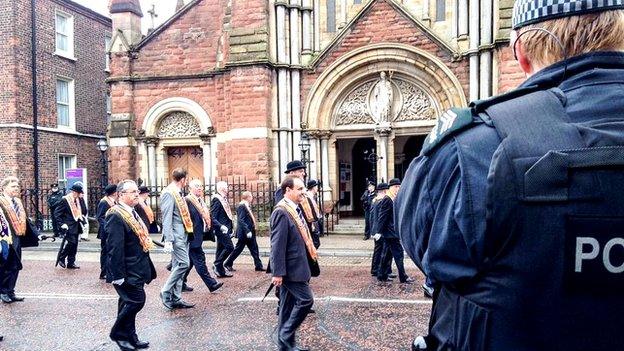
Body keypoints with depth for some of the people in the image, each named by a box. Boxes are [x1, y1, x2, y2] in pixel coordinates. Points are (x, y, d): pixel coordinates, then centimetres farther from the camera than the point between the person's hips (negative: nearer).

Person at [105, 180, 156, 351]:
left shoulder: (132, 213, 12)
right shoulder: (116, 216, -19)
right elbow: (114, 248, -23)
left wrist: (147, 268, 19)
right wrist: (118, 275, -23)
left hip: (135, 270, 10)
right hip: (127, 272, -10)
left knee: (129, 302, 17)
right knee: (137, 300, -8)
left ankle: (129, 337, 28)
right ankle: (118, 333, 12)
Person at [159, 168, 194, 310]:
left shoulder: (178, 193, 16)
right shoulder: (169, 193, -12)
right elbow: (167, 218, -17)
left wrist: (187, 233, 15)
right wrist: (168, 240, -21)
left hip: (183, 235, 10)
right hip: (176, 235, -9)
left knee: (178, 266, 11)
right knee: (184, 264, -13)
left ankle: (176, 298, 16)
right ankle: (166, 292, 1)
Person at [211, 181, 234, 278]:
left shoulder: (223, 199, 15)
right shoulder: (216, 200, -13)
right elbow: (213, 218, -19)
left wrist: (231, 227, 18)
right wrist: (221, 226, -29)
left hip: (225, 229, 10)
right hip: (221, 230, -10)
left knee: (221, 249, 11)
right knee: (229, 247, -13)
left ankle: (220, 271, 17)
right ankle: (217, 265, -4)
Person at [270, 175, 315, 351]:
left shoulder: (294, 208, 10)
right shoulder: (281, 212, -20)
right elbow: (277, 246, -22)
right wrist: (278, 272, -21)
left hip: (295, 265, 9)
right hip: (291, 268, -9)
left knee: (288, 305, 15)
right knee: (306, 299, -7)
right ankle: (286, 335, 8)